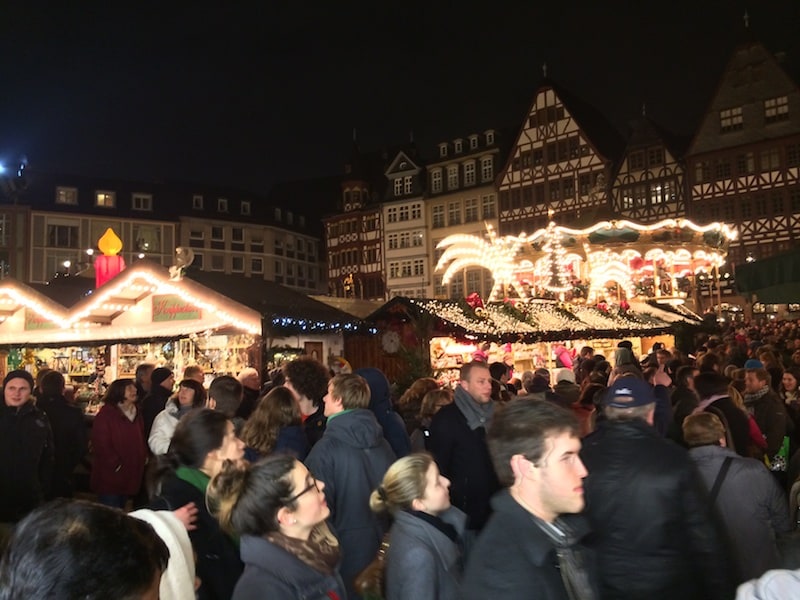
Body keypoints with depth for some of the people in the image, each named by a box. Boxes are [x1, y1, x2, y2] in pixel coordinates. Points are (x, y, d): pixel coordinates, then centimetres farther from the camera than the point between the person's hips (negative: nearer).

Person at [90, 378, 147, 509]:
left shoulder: (135, 414, 11)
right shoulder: (105, 415, -12)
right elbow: (101, 445, -17)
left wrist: (143, 458, 5)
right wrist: (116, 465, -18)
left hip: (129, 477, 7)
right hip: (109, 477, -7)